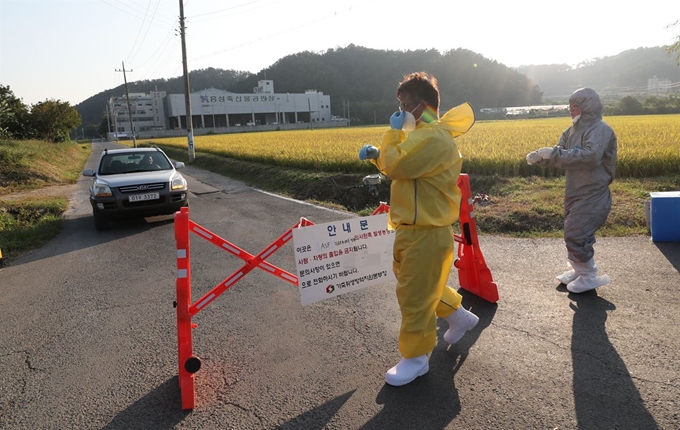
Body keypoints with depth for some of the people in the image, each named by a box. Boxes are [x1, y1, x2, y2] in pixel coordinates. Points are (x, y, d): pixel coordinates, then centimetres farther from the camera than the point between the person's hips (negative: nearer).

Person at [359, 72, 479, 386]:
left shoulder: (433, 138, -21)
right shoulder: (424, 134, 14)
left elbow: (397, 166, -27)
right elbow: (401, 167, 21)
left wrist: (394, 132, -13)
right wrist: (375, 154, 5)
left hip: (426, 234, -11)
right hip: (415, 228, 11)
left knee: (414, 295, 1)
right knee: (421, 284, 25)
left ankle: (415, 358, 17)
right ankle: (459, 316, 43)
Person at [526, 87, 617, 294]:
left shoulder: (600, 129, -15)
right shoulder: (574, 130, 11)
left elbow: (591, 156, -32)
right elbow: (560, 155, 7)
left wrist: (554, 153, -32)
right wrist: (540, 156, -14)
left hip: (593, 194, -8)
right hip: (575, 192, 8)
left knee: (576, 235, -9)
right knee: (573, 233, 16)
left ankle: (590, 276, 7)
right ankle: (578, 269, 32)